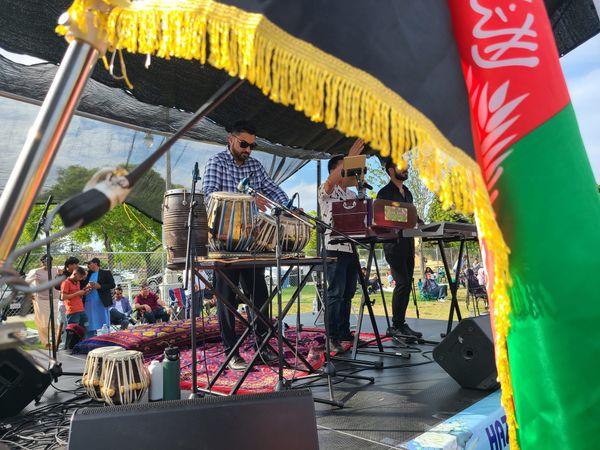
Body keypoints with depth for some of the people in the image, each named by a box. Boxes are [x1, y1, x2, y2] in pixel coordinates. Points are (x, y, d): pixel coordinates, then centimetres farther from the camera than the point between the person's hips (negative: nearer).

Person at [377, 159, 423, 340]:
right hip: (394, 243, -8)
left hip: (408, 243, 8)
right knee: (402, 283, -13)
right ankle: (395, 325, -5)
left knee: (406, 284, 7)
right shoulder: (385, 193, -3)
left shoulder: (407, 193, 22)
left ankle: (401, 324, 14)